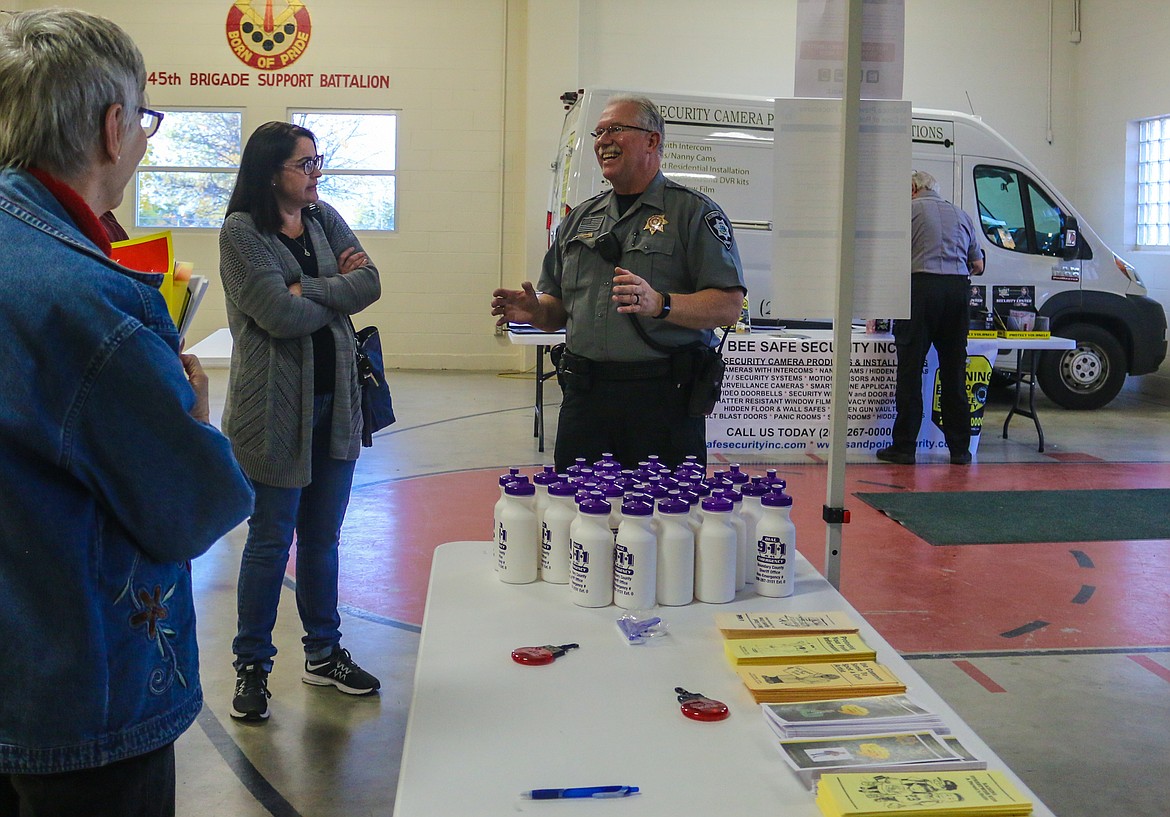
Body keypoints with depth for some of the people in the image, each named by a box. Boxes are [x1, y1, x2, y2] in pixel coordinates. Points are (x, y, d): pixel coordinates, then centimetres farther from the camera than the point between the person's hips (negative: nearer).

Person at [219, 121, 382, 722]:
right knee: (271, 541, 3)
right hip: (275, 406, -6)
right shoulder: (241, 232, -10)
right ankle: (252, 666, 19)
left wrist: (305, 288, -14)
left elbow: (370, 282, -3)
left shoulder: (325, 219, 9)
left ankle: (323, 653, 29)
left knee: (323, 537, 15)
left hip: (335, 401, 6)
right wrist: (339, 291, -5)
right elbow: (279, 314, -21)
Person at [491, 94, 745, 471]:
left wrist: (660, 304, -25)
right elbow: (559, 305, 22)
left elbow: (728, 306, -10)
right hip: (584, 394, 5)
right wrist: (535, 311, -1)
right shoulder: (580, 217, 17)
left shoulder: (694, 212, 0)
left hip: (661, 398, -4)